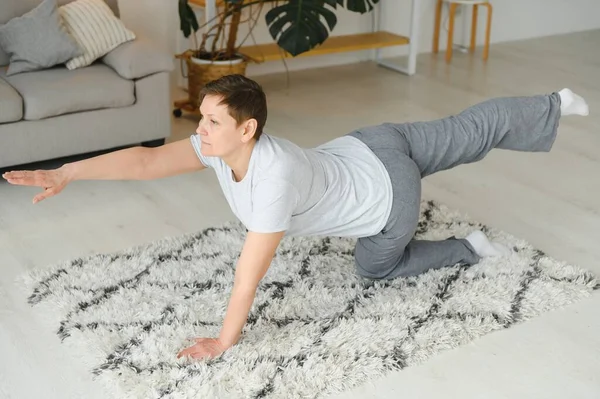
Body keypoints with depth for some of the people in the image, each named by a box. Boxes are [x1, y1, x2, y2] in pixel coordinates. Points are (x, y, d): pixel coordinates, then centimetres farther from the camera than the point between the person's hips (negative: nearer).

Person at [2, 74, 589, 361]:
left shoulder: (274, 176, -41)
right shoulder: (220, 144, -21)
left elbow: (250, 272, -36)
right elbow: (146, 160, -26)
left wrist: (224, 341, -27)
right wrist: (64, 173, -32)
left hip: (390, 194, -6)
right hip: (367, 147, 7)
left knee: (376, 266, 20)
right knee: (471, 133, 26)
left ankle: (468, 247, 31)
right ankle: (552, 106, 46)